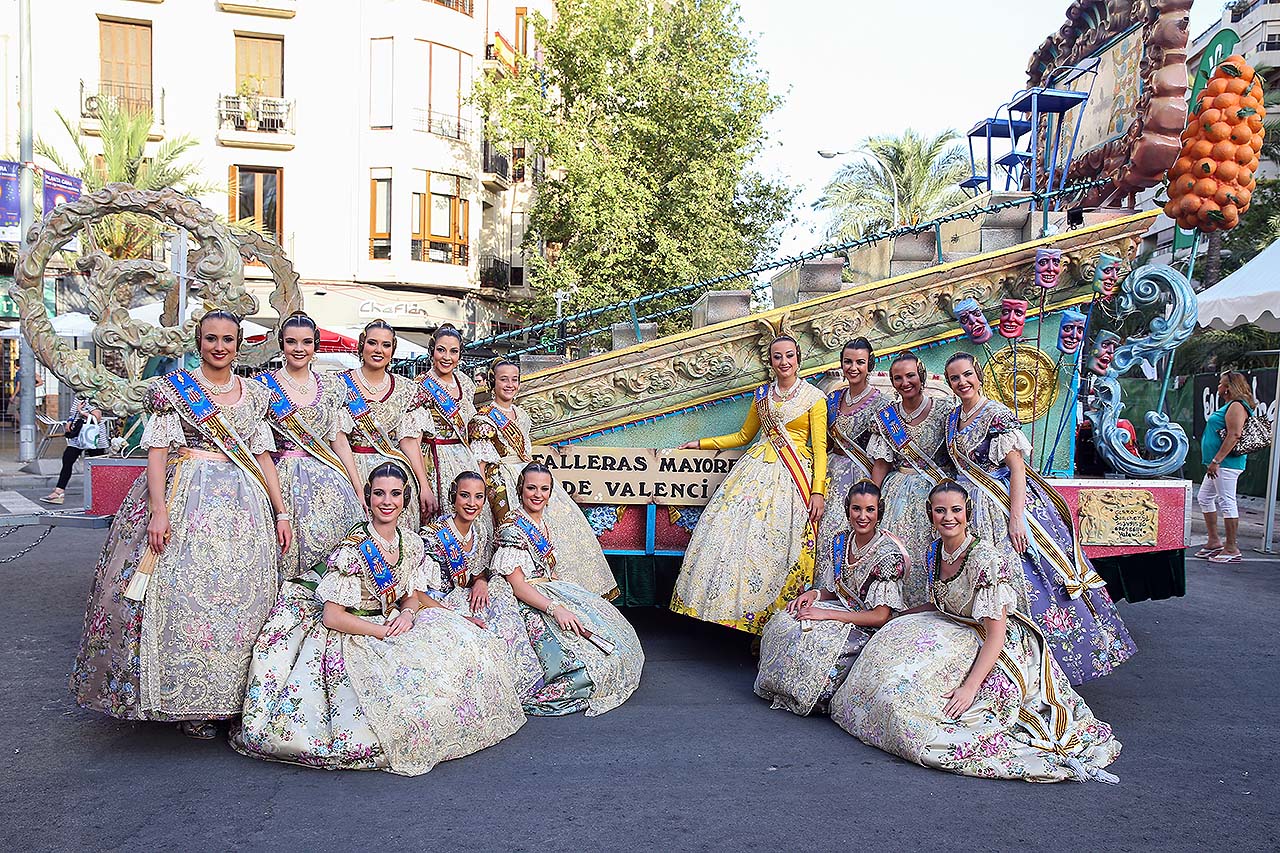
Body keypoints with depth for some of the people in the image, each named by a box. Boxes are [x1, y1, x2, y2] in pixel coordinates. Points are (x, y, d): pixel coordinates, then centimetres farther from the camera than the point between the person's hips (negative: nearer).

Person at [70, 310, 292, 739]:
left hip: (243, 503, 4)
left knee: (241, 596, 2)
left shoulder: (254, 394, 13)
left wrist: (281, 512, 6)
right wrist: (159, 510, -16)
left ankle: (230, 695, 12)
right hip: (186, 499, -3)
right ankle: (190, 702, 1)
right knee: (184, 591, -8)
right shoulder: (174, 388, 3)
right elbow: (157, 451, -4)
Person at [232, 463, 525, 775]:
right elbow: (332, 617, -19)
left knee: (463, 642, -11)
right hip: (350, 636, -7)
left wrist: (408, 613, -12)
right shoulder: (353, 548, -19)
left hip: (392, 624, 7)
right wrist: (385, 632, -22)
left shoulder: (411, 543, 1)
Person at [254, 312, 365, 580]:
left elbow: (339, 441, 11)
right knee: (288, 557, -4)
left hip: (328, 481, 3)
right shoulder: (264, 385, 0)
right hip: (284, 479, -3)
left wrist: (359, 490, 6)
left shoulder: (331, 386, 10)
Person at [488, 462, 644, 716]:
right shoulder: (513, 529, -14)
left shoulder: (546, 527, 14)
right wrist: (555, 608, -30)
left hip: (548, 590, 9)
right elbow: (517, 585, -20)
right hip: (523, 603, -9)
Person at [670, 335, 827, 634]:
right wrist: (701, 444, 24)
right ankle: (727, 604, -1)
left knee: (777, 543, -11)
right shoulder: (762, 394, 15)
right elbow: (744, 435, 26)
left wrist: (818, 490, -13)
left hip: (793, 475, -4)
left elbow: (820, 447, -3)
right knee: (728, 528, -10)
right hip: (756, 468, 4)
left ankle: (769, 614, -1)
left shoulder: (814, 397, 2)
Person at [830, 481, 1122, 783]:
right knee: (892, 643, -9)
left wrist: (969, 687, -30)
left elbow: (996, 634, -25)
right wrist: (896, 621, 11)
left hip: (1002, 651, -8)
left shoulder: (986, 559, -25)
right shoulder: (936, 550, 1)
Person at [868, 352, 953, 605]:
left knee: (925, 552, -11)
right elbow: (880, 463, 7)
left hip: (933, 490, -2)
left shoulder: (943, 411, 0)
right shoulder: (886, 417, 9)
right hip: (896, 492, 2)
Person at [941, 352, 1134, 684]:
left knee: (1026, 579, -8)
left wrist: (1015, 519, -23)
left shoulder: (996, 414, -11)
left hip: (1010, 504, -7)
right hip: (976, 512, 7)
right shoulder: (953, 419, 12)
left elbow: (1017, 467, -16)